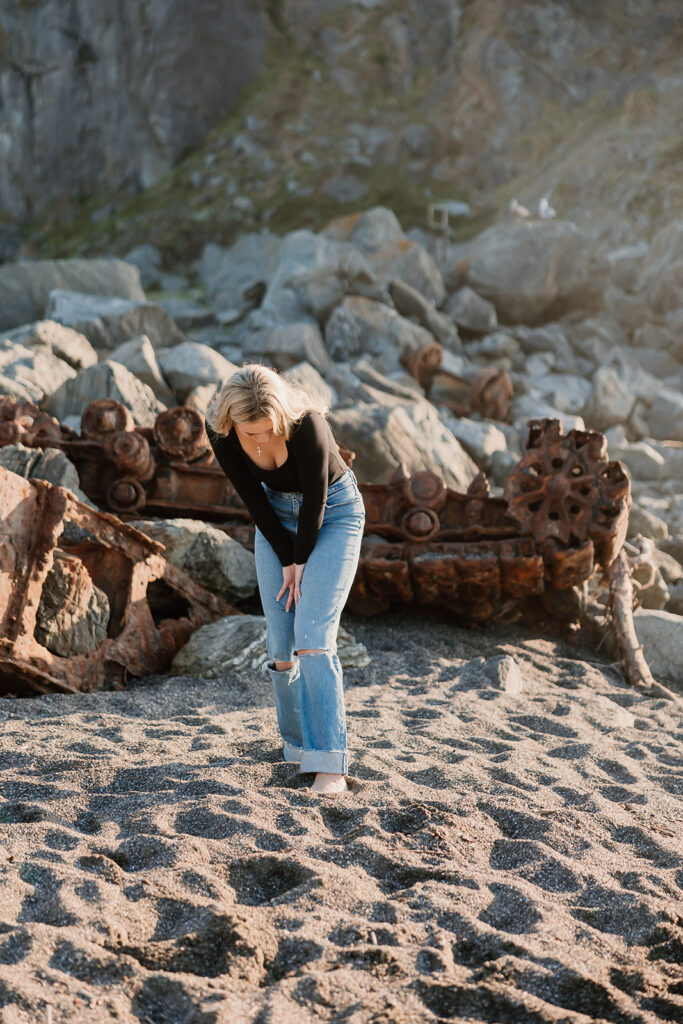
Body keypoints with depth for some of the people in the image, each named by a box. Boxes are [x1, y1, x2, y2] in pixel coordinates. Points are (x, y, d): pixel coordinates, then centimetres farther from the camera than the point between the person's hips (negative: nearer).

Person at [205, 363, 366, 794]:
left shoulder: (306, 423, -34)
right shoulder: (221, 432, -21)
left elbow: (315, 499, -22)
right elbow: (253, 499, -9)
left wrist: (300, 561, -11)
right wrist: (285, 560, -6)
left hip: (333, 512, -4)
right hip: (276, 516, 4)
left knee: (312, 638, -17)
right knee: (280, 644, 0)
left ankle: (330, 763, -19)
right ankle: (297, 744, 20)